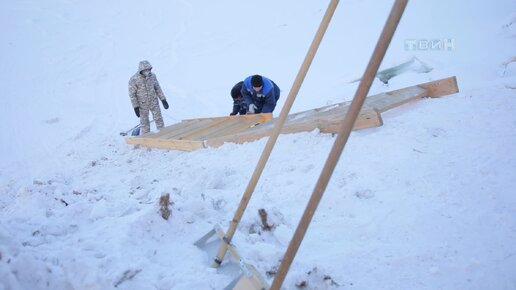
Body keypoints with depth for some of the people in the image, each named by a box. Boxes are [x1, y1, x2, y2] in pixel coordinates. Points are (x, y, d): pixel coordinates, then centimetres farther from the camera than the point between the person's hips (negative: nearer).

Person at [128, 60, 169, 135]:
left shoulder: (152, 76, -9)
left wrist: (163, 100, 2)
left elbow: (157, 88, 3)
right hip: (142, 104, -3)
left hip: (154, 102, 3)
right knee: (144, 123, 8)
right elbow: (132, 94, -14)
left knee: (159, 119, 8)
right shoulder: (133, 80, -21)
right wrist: (136, 107, -16)